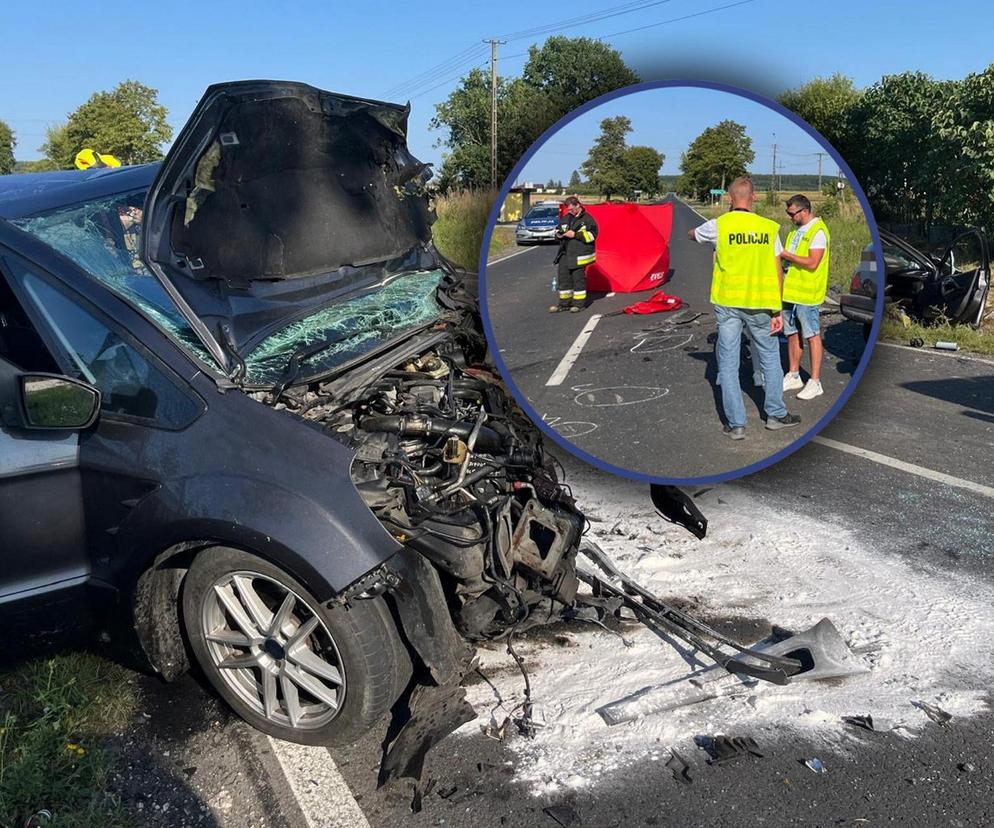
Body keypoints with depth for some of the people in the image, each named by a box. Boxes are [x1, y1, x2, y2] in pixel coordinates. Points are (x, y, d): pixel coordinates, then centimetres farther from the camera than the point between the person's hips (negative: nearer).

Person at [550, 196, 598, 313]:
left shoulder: (587, 219, -5)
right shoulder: (565, 218, 14)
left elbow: (592, 235, -11)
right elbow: (558, 230, 25)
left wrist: (575, 235, -17)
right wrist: (559, 234, 0)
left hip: (579, 255, -6)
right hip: (565, 253, 6)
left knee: (578, 278, -1)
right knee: (563, 278, 6)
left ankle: (579, 303, 10)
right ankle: (564, 303, 15)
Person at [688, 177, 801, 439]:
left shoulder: (718, 225, -4)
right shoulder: (769, 227, 0)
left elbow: (691, 235, 17)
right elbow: (777, 272, -1)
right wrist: (777, 311, 4)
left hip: (727, 303, -1)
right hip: (760, 304, 1)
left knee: (728, 363, 6)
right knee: (770, 358, 18)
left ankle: (736, 423, 8)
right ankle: (776, 414, 26)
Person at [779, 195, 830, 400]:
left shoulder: (818, 231, -13)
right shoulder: (797, 230, 15)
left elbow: (812, 263, -22)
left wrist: (786, 254, -17)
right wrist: (780, 254, 5)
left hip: (807, 293, -9)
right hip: (790, 290, 9)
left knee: (812, 336, -3)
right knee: (792, 334, 14)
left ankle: (815, 382, 2)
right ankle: (793, 376, 24)